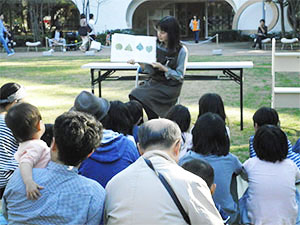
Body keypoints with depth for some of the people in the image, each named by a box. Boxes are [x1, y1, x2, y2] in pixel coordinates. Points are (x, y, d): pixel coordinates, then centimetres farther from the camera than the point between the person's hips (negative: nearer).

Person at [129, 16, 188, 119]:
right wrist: (141, 63, -14)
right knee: (134, 93, -22)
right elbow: (151, 71, 5)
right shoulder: (157, 47, 8)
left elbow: (180, 76, -8)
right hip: (154, 82, 5)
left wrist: (163, 68, -20)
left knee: (140, 95, -25)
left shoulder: (181, 50, -8)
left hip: (170, 87, -5)